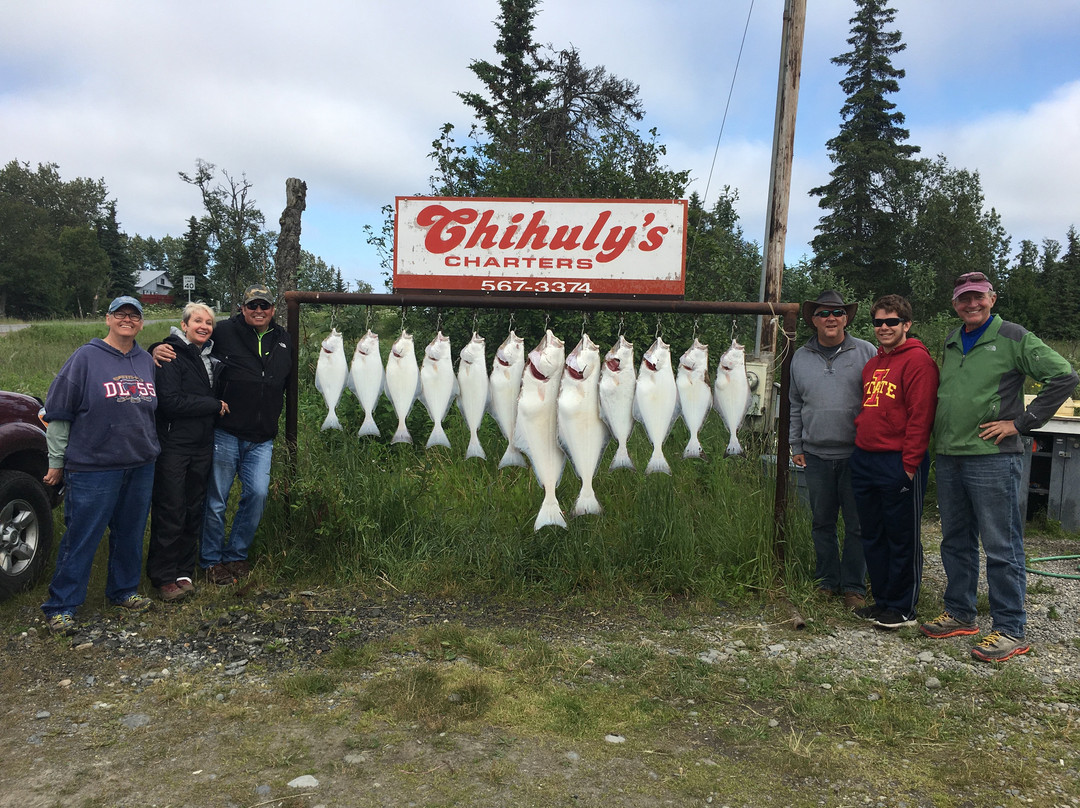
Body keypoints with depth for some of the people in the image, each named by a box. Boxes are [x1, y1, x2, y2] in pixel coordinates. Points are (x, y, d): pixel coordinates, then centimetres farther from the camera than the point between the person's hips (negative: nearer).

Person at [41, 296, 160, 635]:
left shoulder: (147, 361, 9)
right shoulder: (86, 358, -7)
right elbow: (58, 412, -5)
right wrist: (57, 461, -3)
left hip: (140, 466, 6)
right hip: (93, 467, -5)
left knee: (131, 533, 15)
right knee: (81, 537, -1)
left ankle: (124, 590, 30)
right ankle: (61, 606, 10)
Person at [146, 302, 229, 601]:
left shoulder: (209, 356, 14)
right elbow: (170, 401, -19)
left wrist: (217, 405, 6)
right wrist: (214, 406, -13)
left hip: (202, 445, 7)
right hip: (173, 445, -7)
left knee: (194, 510, 10)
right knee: (170, 512, -3)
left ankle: (184, 571, 21)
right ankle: (164, 577, 8)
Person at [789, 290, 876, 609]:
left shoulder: (865, 352, 1)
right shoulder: (801, 357, 11)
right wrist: (796, 445, 15)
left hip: (856, 454, -3)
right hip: (816, 455, 3)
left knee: (857, 525, 2)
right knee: (822, 523, 10)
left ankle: (853, 586, 13)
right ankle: (827, 582, 23)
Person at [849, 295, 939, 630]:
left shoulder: (918, 361, -9)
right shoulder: (872, 364, 17)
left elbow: (920, 416, -15)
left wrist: (909, 465, -17)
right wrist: (859, 444, 13)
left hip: (898, 463, -8)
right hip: (864, 460, 8)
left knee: (902, 538, 3)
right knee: (872, 536, 14)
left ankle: (903, 608, 15)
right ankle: (882, 601, 26)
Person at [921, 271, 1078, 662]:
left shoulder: (1013, 337, -3)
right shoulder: (951, 344, 16)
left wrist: (1020, 422, -10)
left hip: (993, 459, -7)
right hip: (948, 459, 7)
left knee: (1001, 548, -2)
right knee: (955, 543, 14)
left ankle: (1011, 630, 7)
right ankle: (960, 614, 27)